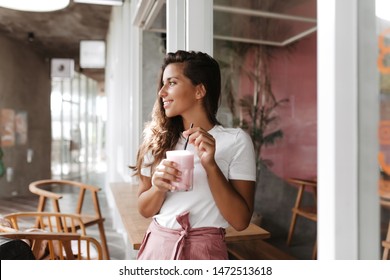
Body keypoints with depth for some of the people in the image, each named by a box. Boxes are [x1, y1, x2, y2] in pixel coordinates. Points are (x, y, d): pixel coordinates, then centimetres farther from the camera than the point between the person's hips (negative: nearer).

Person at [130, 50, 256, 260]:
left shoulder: (236, 141, -10)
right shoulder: (158, 139, 0)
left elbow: (240, 221, -13)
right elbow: (144, 209, 4)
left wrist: (210, 165, -22)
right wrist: (158, 188, -16)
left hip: (202, 250, -3)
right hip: (156, 245, 4)